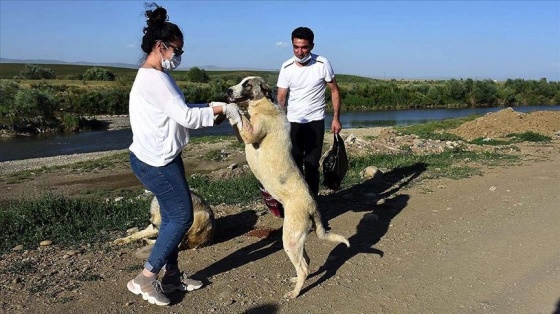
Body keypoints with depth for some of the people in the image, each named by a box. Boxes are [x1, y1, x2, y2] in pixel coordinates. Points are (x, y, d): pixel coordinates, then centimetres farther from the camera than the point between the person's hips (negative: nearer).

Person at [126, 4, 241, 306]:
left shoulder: (158, 77, 13)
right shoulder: (153, 79, -19)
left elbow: (182, 111, 10)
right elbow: (187, 117, -21)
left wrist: (215, 107, 1)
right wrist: (220, 109, -11)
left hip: (162, 159, 10)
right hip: (155, 162, -10)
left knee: (172, 217, 15)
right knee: (182, 217, -2)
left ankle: (171, 275, 27)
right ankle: (144, 279, 9)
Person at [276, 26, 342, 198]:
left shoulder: (322, 64, -10)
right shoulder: (287, 67, -5)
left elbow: (334, 91, 0)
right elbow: (280, 98, -6)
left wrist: (336, 118, -4)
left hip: (315, 122, -2)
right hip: (292, 123, 2)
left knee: (312, 165, 0)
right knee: (294, 164, 9)